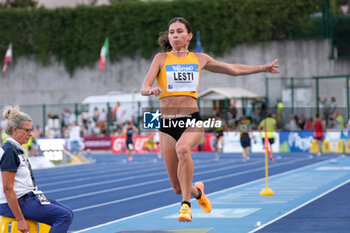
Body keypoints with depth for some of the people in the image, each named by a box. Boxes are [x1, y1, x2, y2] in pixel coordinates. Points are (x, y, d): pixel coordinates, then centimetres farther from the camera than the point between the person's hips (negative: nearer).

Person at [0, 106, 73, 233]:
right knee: (65, 216, -18)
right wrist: (20, 220, -22)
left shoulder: (18, 149, 15)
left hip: (28, 197, 10)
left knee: (67, 213, 9)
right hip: (15, 203, -10)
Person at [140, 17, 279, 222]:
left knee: (182, 149, -37)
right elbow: (144, 88, -5)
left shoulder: (200, 59, 12)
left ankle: (186, 204, -28)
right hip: (167, 123, 0)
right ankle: (197, 191, 38)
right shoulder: (161, 58, 5)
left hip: (193, 120, 0)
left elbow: (234, 69, 25)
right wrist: (151, 90, -29)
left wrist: (263, 68, 29)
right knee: (178, 188, 1)